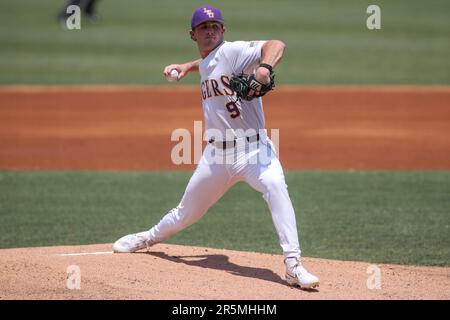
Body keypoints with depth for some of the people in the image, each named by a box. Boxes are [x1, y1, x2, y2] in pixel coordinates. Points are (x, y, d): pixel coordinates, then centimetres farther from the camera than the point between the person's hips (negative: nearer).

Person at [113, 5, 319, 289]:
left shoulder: (233, 51, -11)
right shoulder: (205, 65, 12)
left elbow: (276, 45, -28)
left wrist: (265, 67, -48)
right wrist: (188, 66, 23)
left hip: (252, 148, -7)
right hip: (217, 153, 7)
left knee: (274, 185, -36)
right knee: (187, 211, 20)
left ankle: (293, 265, -39)